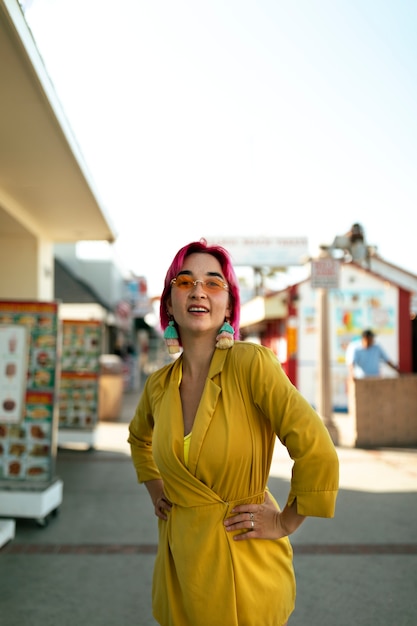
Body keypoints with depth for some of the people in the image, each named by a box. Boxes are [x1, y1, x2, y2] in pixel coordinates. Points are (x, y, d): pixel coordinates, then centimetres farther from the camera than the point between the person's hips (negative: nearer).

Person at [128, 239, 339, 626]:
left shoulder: (251, 363, -19)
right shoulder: (159, 385, -1)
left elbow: (317, 453, -21)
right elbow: (139, 438, 22)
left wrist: (286, 522, -11)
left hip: (244, 563, -5)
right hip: (180, 557, 5)